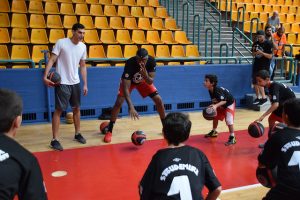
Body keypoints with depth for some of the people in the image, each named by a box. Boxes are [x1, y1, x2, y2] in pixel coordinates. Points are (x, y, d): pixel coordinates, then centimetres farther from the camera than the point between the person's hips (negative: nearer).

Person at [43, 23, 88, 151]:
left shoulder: (83, 46, 5)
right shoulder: (61, 42, -11)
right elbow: (52, 60, -13)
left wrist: (85, 84, 10)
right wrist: (45, 76, -25)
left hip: (75, 83, 6)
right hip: (62, 83, -6)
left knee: (77, 108, 15)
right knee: (59, 110, -4)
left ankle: (77, 134, 32)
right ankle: (55, 140, 3)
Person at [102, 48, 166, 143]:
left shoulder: (151, 61, -32)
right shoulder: (130, 63, -40)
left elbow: (150, 82, -26)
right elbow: (125, 88, -42)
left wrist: (145, 75, -50)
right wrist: (131, 107, -51)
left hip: (144, 80, 3)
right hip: (129, 81, -2)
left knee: (158, 100, -8)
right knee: (118, 102, -18)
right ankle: (109, 131, -4)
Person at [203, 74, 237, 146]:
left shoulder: (218, 90, -37)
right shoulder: (210, 91, -10)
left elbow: (224, 101, -41)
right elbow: (214, 101, 2)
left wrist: (216, 106, -55)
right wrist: (212, 106, -13)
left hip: (229, 103, -9)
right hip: (221, 105, 9)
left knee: (228, 120, -20)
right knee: (215, 117, 18)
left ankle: (232, 138, -8)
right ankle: (214, 132, 40)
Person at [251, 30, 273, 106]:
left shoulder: (268, 44, -9)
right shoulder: (255, 43, 8)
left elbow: (270, 56, -13)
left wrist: (261, 52, -23)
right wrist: (254, 52, -5)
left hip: (264, 66, -6)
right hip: (256, 64, 7)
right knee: (255, 82, 7)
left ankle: (264, 98, -1)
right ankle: (258, 97, 19)